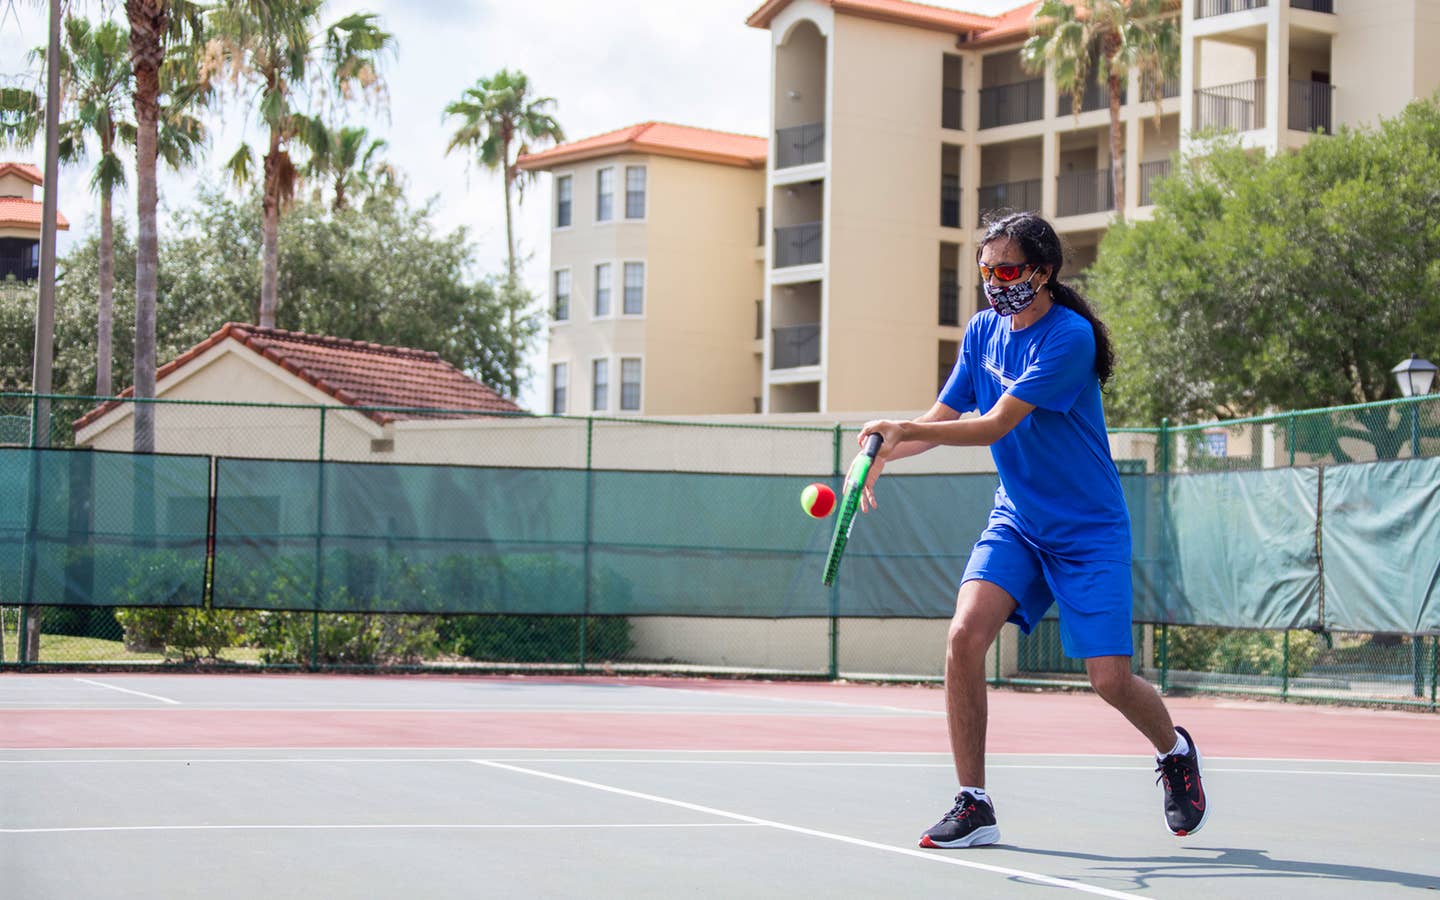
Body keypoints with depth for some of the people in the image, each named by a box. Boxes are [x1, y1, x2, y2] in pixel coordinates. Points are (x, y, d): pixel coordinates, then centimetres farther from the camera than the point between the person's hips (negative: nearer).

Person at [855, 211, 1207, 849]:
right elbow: (942, 418, 6)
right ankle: (973, 805, -10)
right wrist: (882, 453, -13)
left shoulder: (1070, 337, -19)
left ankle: (1175, 752, 28)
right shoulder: (982, 331, 3)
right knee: (964, 635, -19)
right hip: (1015, 521, 5)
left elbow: (996, 425, -25)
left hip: (1088, 532, -5)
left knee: (1111, 681, -8)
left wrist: (905, 430, -34)